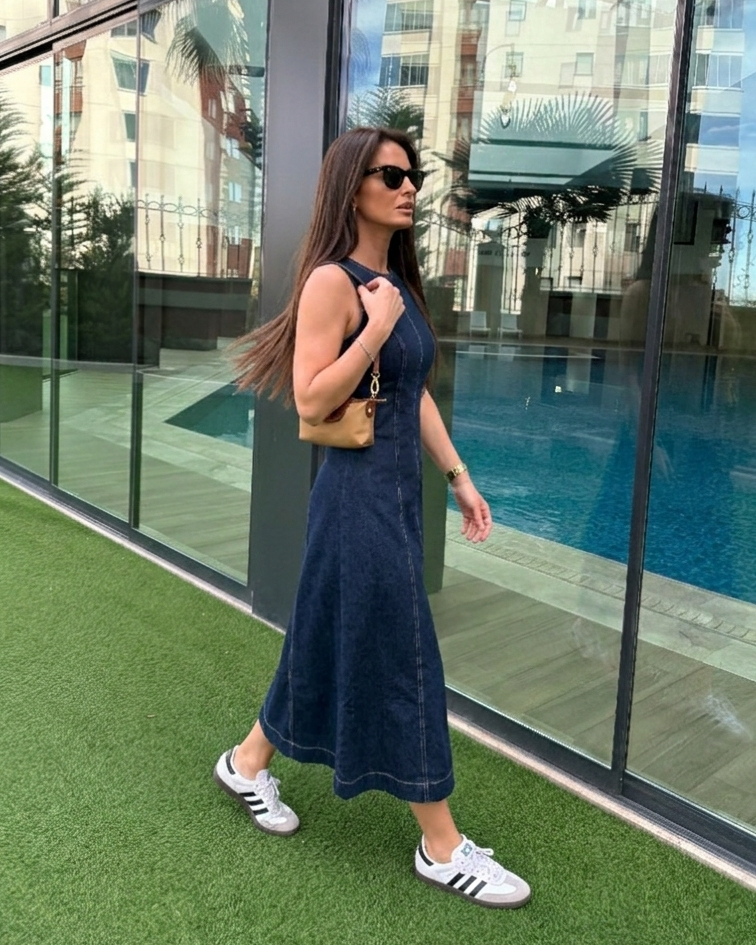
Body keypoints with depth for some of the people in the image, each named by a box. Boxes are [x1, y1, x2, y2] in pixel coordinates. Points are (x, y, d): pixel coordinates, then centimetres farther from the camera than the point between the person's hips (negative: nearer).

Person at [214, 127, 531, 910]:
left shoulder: (397, 280, 13)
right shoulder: (332, 280, -13)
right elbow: (310, 403, -18)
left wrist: (458, 476, 14)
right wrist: (377, 327, -21)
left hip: (399, 490, 9)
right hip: (360, 492, -9)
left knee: (336, 642, 18)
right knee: (401, 657, 0)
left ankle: (247, 765, 39)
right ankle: (442, 848, 16)